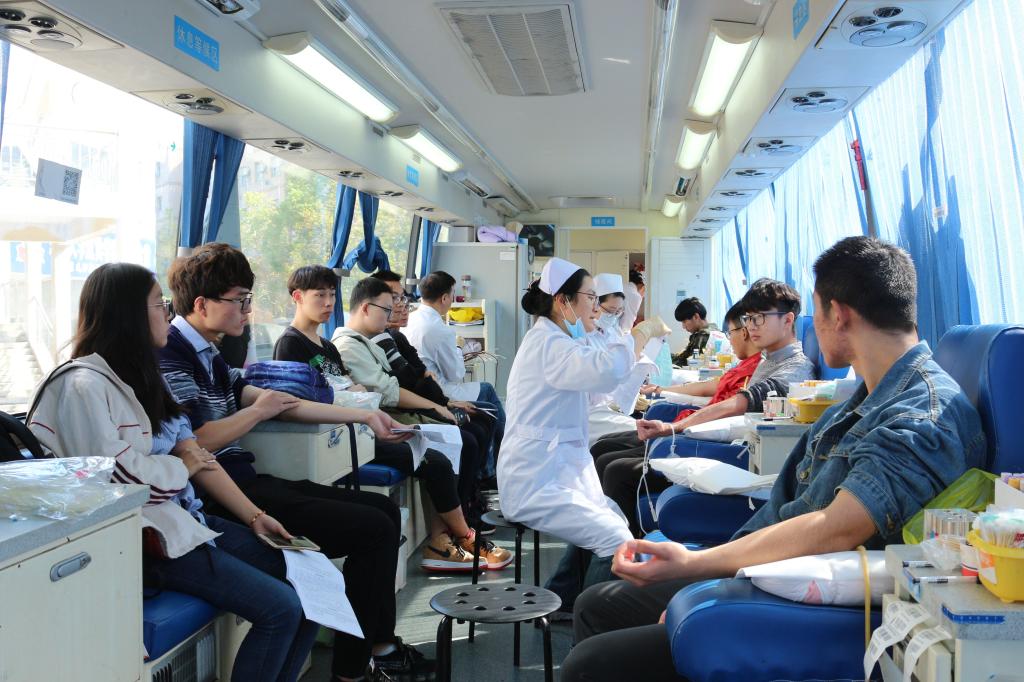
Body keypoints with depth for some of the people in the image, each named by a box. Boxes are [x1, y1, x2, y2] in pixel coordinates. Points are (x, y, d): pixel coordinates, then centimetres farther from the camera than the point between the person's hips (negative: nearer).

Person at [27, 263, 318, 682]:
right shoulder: (85, 384, -14)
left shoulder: (141, 376, 14)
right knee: (281, 609, -17)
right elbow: (115, 471, -24)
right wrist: (181, 466, -5)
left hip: (186, 517, 9)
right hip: (146, 537, -9)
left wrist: (253, 516, 4)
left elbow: (195, 453, 10)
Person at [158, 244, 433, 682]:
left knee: (384, 511, 9)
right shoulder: (171, 358, -12)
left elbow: (280, 403, 17)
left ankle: (378, 646, 17)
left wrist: (363, 415, 14)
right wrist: (257, 412, -8)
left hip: (247, 482, 10)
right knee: (374, 529, -13)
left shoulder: (207, 357, 18)